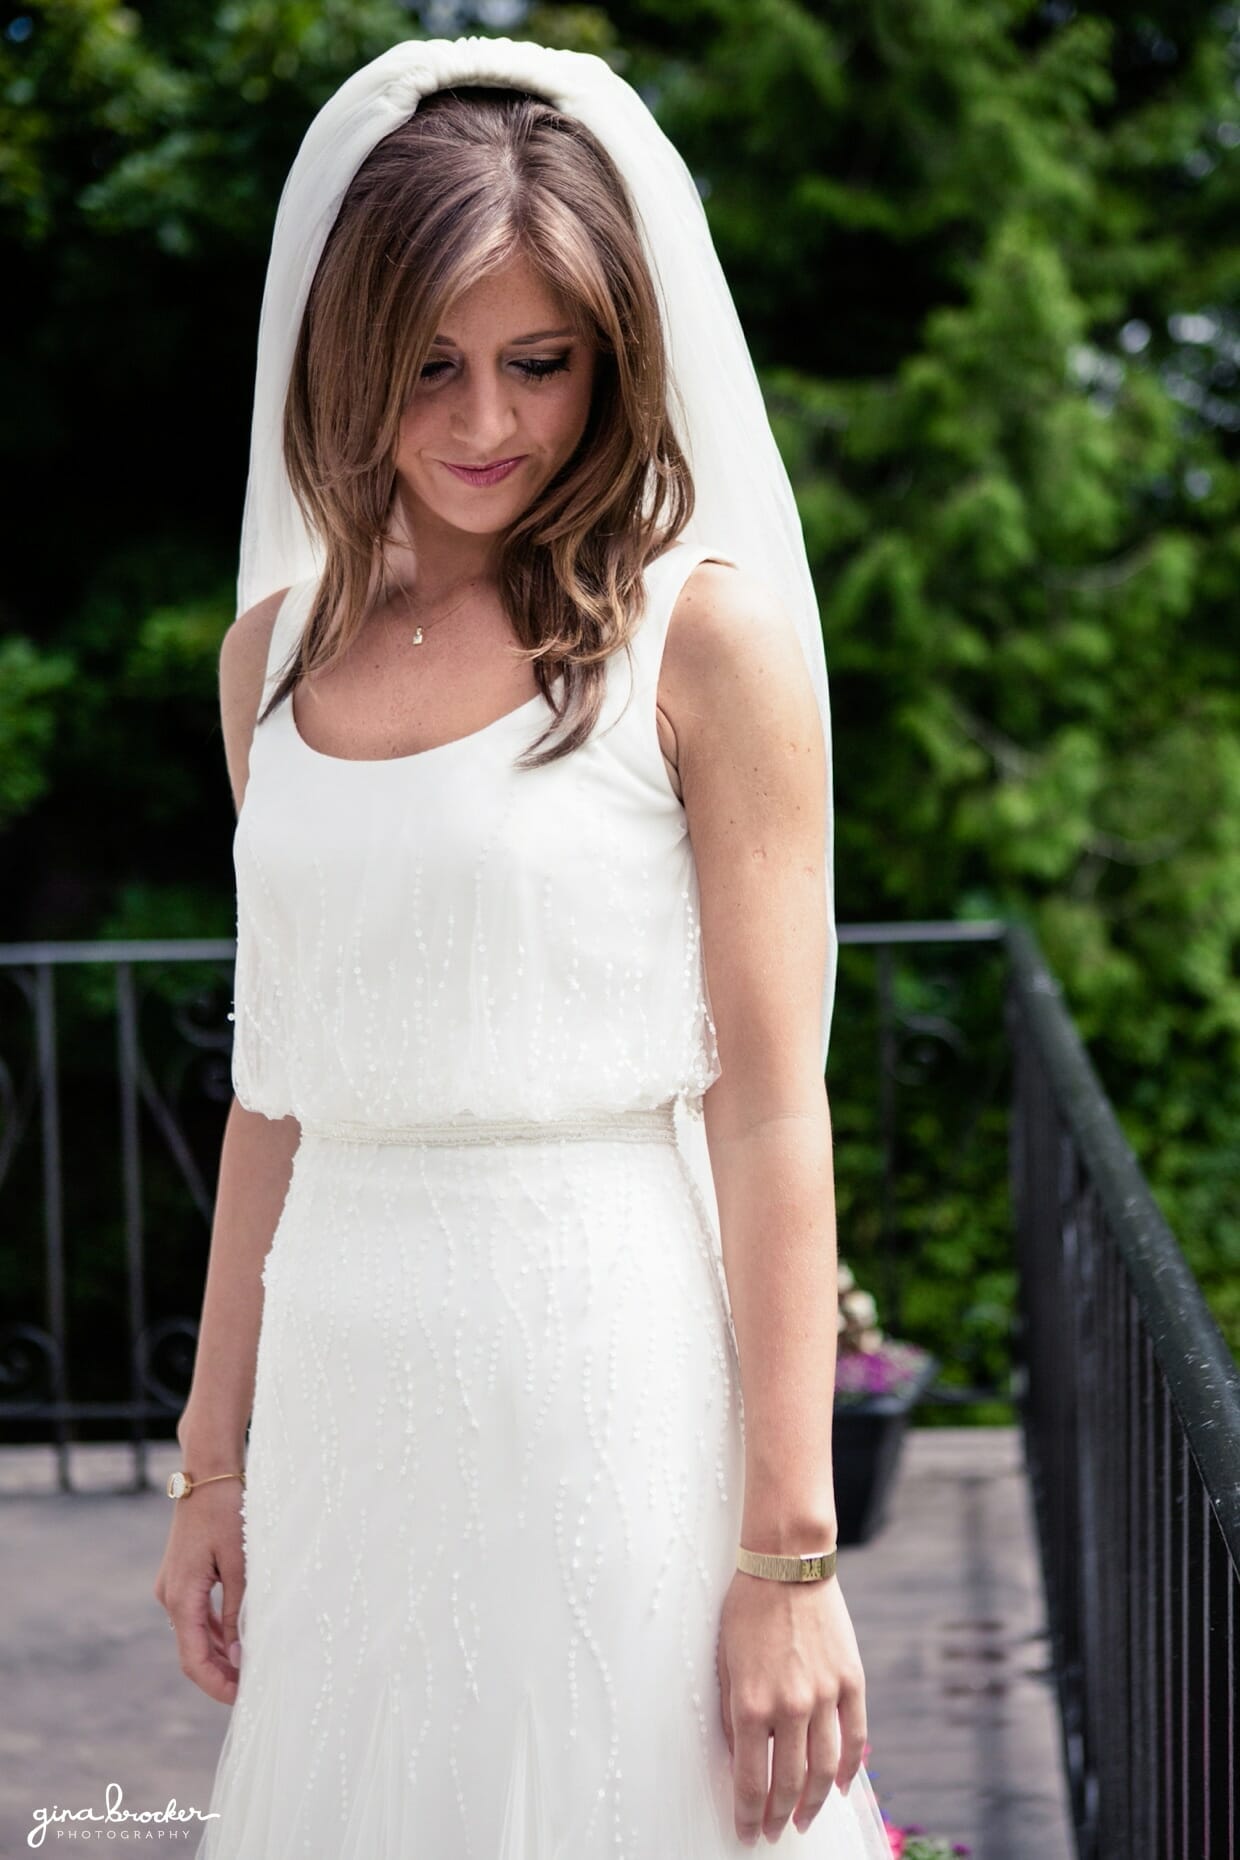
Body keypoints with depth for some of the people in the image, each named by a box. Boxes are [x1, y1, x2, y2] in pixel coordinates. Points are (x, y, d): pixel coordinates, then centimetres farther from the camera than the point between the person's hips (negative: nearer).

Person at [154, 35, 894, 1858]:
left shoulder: (700, 635, -7)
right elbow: (277, 1088, 13)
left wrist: (787, 1555, -12)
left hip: (604, 1358, -5)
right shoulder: (281, 645, 9)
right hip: (340, 1394, 5)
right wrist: (214, 1457, 13)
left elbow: (769, 1114, -10)